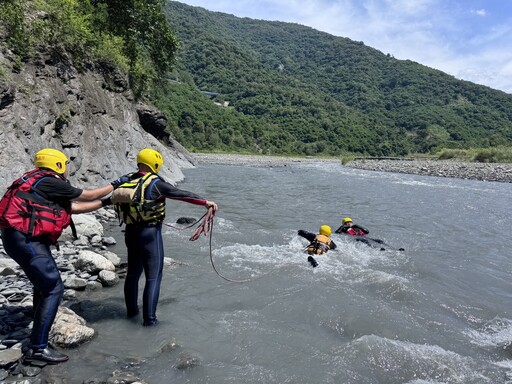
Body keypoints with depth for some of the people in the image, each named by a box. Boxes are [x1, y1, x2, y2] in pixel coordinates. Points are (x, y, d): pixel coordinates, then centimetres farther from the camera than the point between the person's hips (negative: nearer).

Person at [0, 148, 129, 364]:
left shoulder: (43, 186, 18)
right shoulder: (50, 183, -11)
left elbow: (75, 207, 22)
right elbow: (89, 196, -3)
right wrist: (115, 185, 10)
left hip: (25, 238, 11)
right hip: (25, 239, -11)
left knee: (45, 282, 25)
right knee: (54, 288, -9)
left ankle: (39, 330, 40)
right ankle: (37, 348, -5)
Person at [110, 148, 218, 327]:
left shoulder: (127, 182, 4)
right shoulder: (155, 183, -15)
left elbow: (117, 198, 15)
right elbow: (181, 194, -18)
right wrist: (205, 202, -15)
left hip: (131, 232, 7)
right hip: (150, 233, -7)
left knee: (133, 272, 21)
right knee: (153, 276, 2)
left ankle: (131, 310, 36)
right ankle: (149, 319, 6)